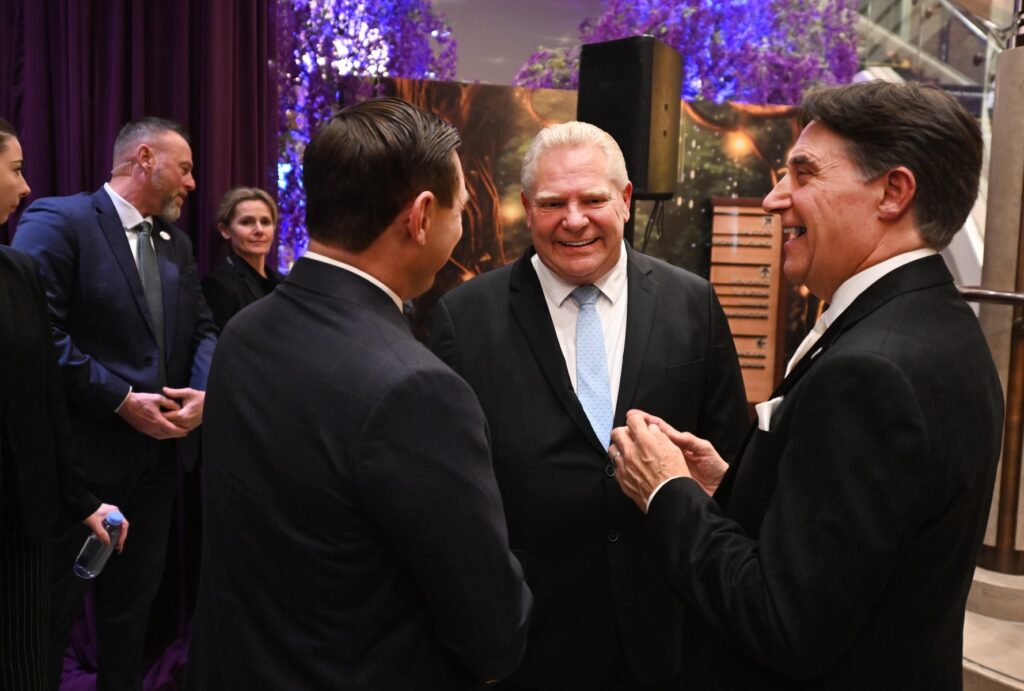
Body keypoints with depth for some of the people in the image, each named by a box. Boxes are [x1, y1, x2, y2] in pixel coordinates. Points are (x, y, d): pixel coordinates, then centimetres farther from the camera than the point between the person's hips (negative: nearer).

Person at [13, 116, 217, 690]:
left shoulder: (177, 244, 13)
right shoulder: (58, 221, -11)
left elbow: (203, 329, 11)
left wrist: (205, 392, -9)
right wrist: (121, 400, -19)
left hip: (158, 448, 7)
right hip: (81, 451, -7)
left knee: (136, 596, 20)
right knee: (56, 604, 9)